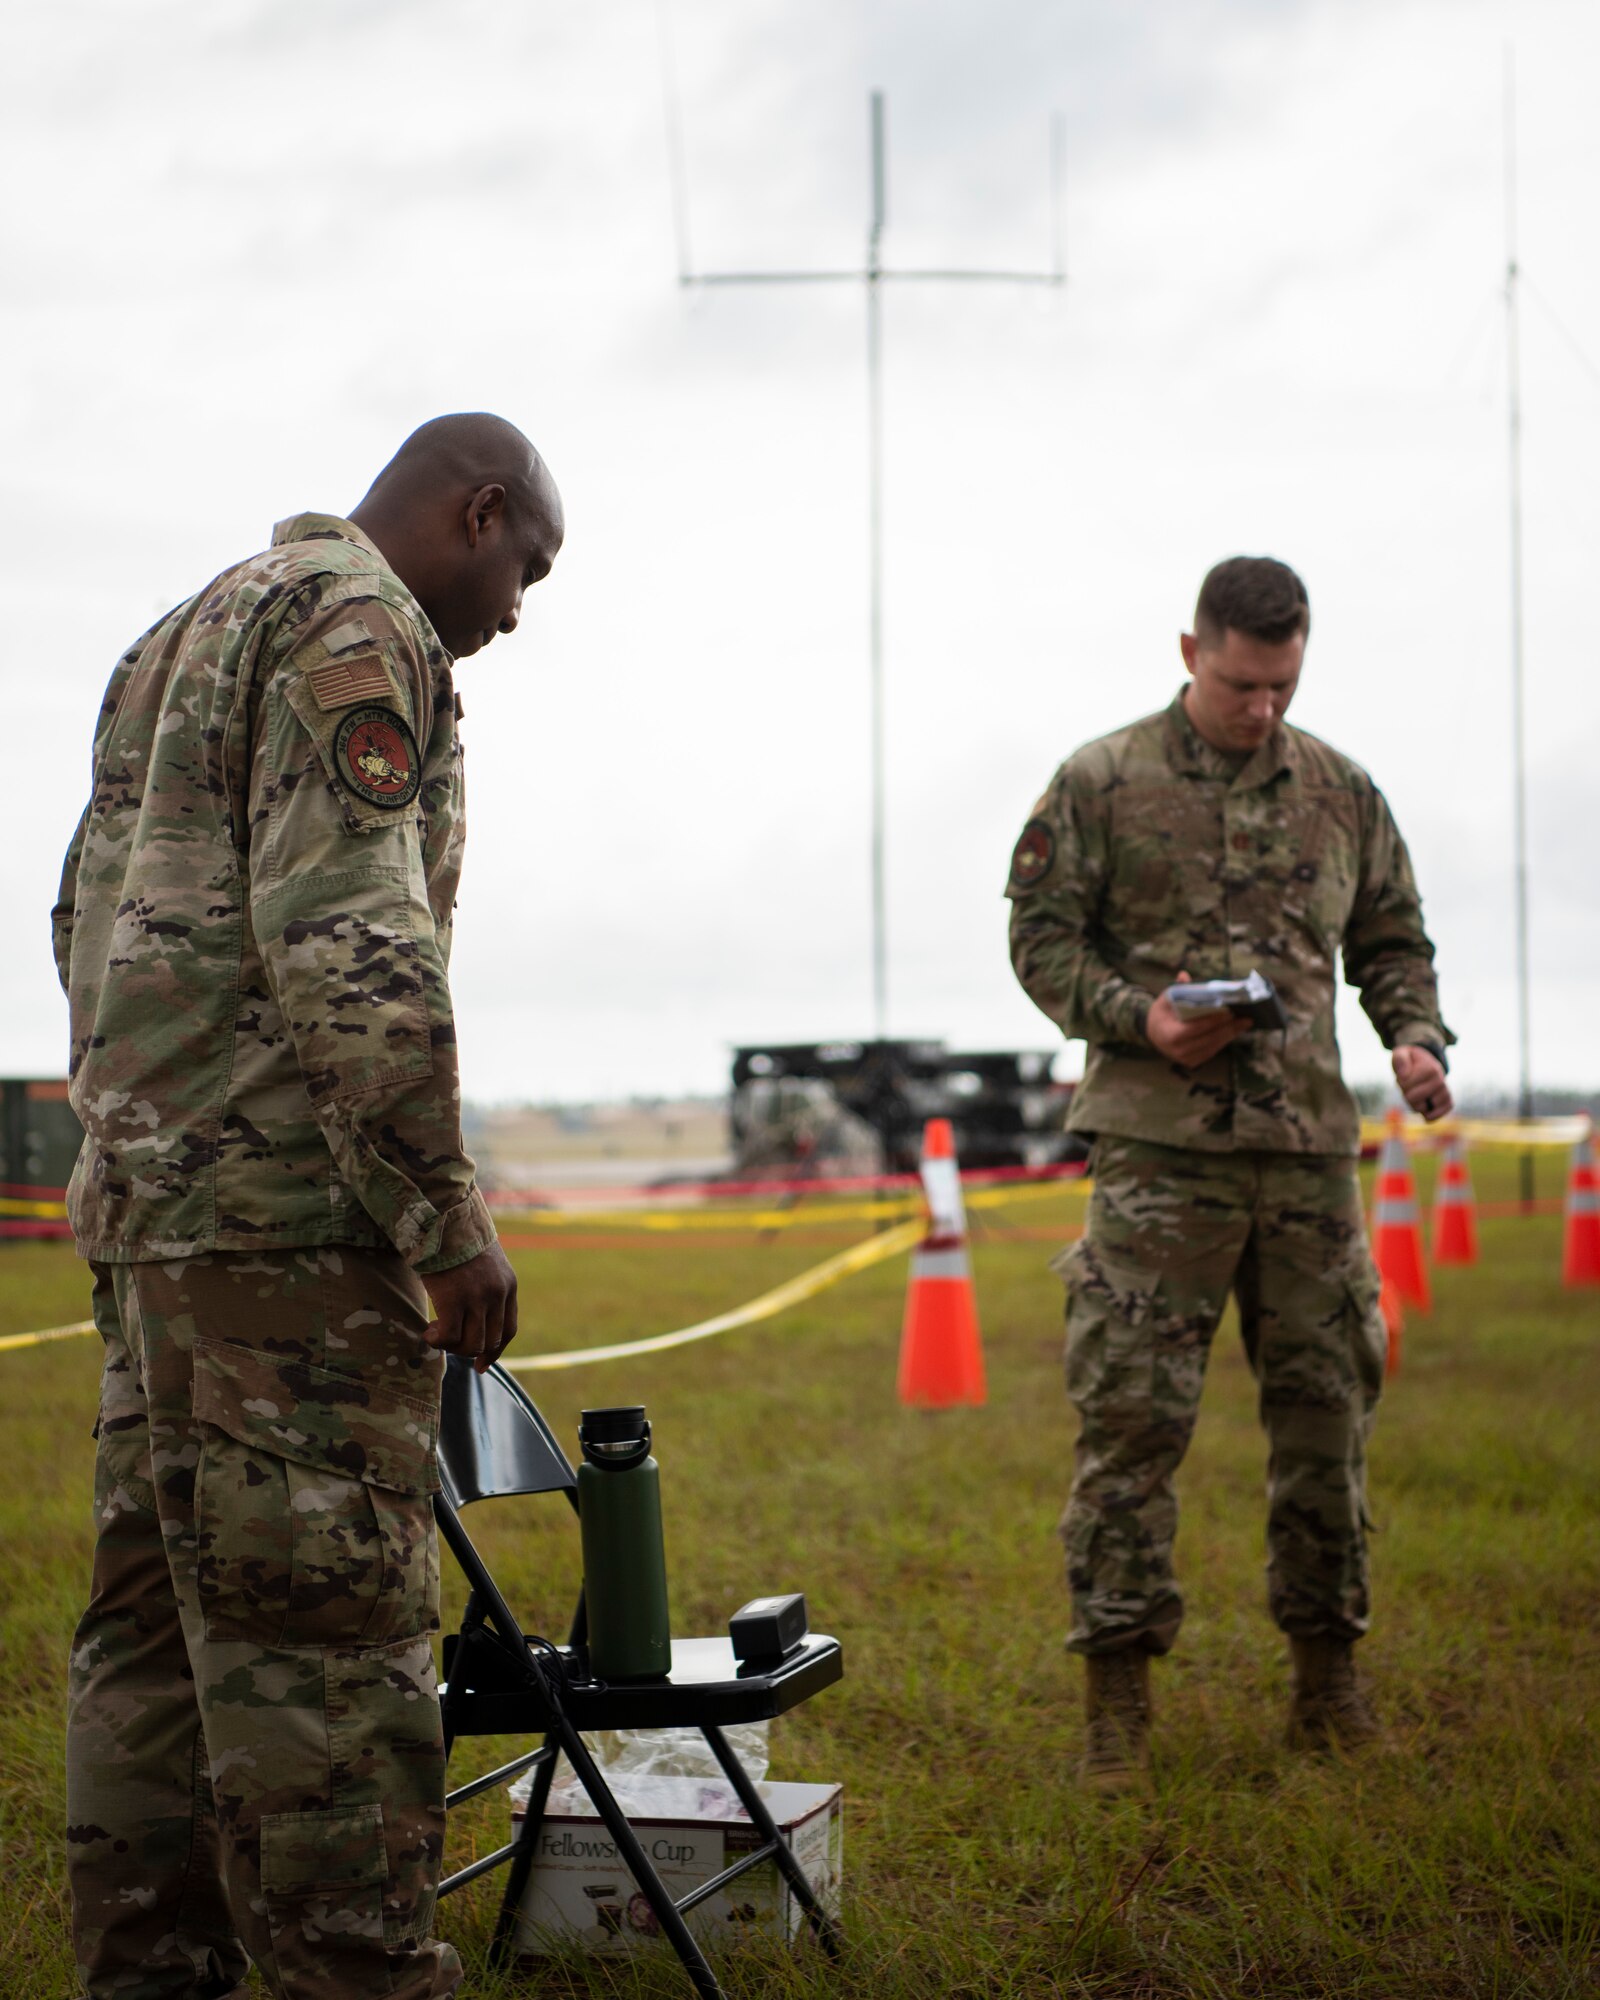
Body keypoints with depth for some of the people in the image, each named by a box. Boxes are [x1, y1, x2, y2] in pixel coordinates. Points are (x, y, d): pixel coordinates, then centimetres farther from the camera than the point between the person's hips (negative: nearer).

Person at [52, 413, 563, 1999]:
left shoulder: (180, 635, 23)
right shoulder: (355, 624, -8)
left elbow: (93, 914, 25)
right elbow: (346, 934, -19)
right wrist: (445, 1213, -17)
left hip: (146, 1201, 10)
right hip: (288, 1213, -10)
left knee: (159, 1614, 11)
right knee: (325, 1628, -8)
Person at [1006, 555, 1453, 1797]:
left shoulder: (1342, 794, 12)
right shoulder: (1103, 785, 2)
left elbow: (1393, 944, 19)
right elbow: (1040, 938, 2)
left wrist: (1417, 1038, 0)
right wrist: (1138, 1018, -13)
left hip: (1311, 1146, 4)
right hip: (1158, 1145, -4)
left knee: (1328, 1408, 8)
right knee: (1132, 1418, -6)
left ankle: (1329, 1677, 22)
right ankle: (1118, 1699, 2)